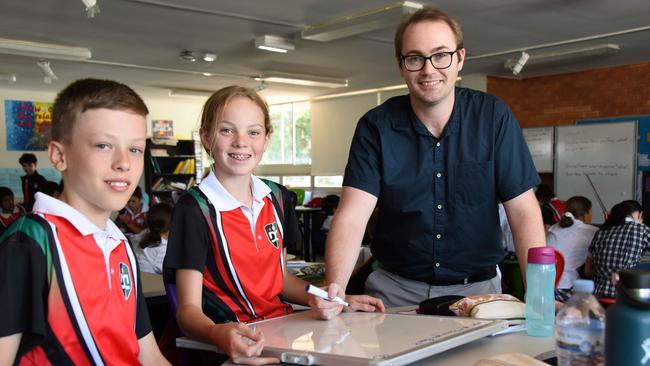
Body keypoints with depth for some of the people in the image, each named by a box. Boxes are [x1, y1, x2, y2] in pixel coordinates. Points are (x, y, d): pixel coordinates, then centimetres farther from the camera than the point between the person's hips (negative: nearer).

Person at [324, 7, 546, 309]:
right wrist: (334, 288, -33)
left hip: (476, 288, 1)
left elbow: (522, 211, -6)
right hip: (396, 288, 0)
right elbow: (353, 215, -16)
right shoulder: (376, 127, -6)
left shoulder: (493, 117, -4)